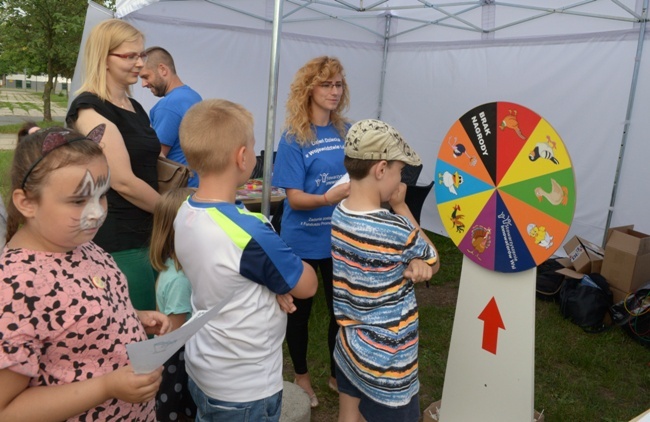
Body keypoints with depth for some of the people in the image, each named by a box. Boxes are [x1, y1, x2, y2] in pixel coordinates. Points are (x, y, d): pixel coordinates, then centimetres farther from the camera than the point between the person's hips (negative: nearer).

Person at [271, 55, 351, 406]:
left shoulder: (348, 132, 0)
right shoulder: (294, 138, -13)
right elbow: (294, 197, -17)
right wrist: (327, 198, -34)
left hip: (341, 239, 4)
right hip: (303, 241, -3)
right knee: (299, 310, 15)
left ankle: (337, 374, 38)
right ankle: (301, 375, 38)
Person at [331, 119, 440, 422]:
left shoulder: (337, 216, -6)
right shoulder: (397, 231, -27)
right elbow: (433, 262, -4)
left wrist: (413, 265, -21)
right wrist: (401, 207, -7)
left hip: (348, 345, 7)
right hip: (387, 359, -6)